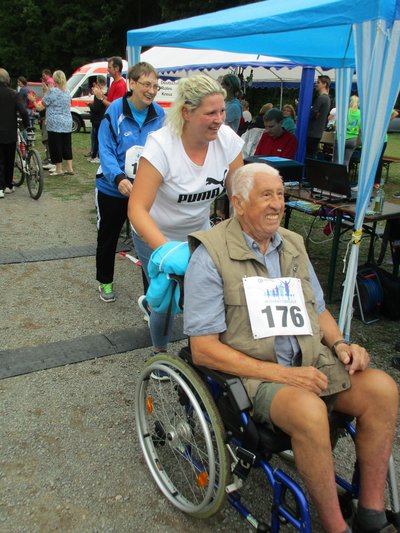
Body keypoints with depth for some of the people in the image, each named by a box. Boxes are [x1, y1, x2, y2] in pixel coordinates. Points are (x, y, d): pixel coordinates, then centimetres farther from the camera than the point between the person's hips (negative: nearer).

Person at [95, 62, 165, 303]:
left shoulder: (160, 114, -6)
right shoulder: (115, 111, -15)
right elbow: (106, 151, -17)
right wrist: (119, 178, -34)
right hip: (113, 189, -1)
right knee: (108, 237, 16)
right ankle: (105, 281, 39)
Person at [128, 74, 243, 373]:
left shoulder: (227, 139, -15)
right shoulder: (162, 145, -28)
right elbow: (138, 208, -33)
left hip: (198, 231, 4)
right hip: (156, 235, -4)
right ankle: (160, 353, 33)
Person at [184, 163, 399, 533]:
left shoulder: (292, 245, 12)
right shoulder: (210, 256, -10)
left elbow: (318, 309, 22)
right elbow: (203, 349, -14)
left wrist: (339, 344, 0)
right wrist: (279, 374, -19)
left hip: (311, 362, 7)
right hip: (250, 373, -6)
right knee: (309, 410, -34)